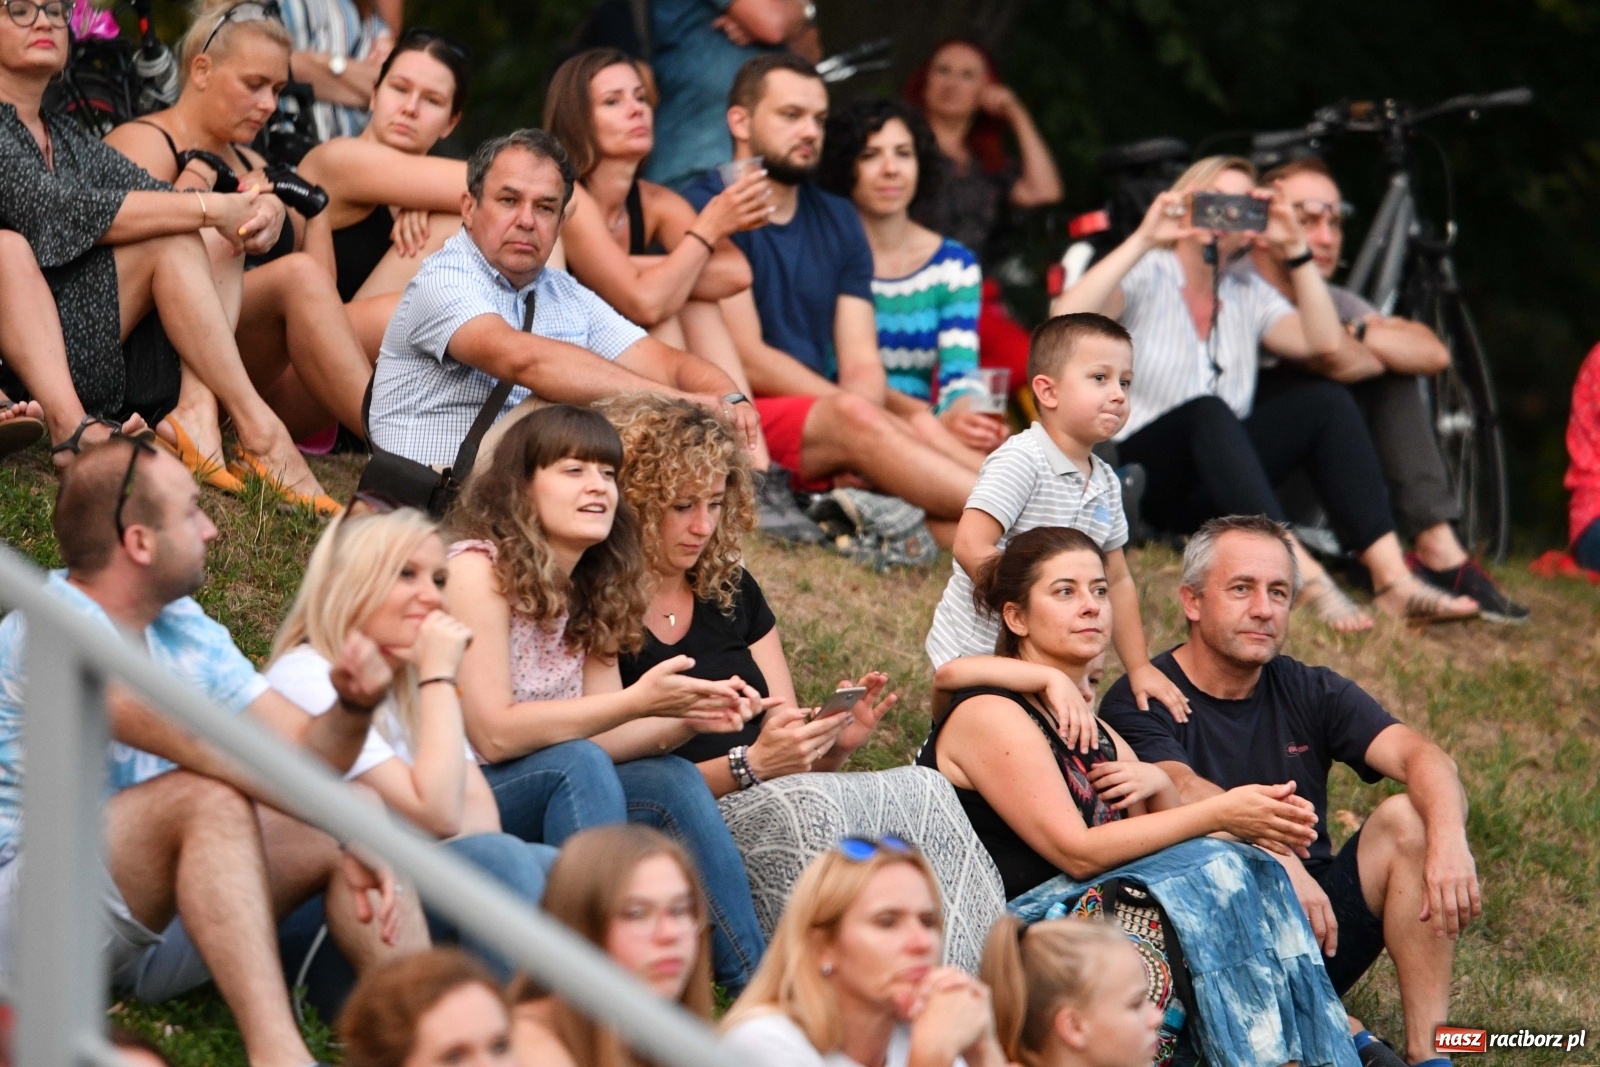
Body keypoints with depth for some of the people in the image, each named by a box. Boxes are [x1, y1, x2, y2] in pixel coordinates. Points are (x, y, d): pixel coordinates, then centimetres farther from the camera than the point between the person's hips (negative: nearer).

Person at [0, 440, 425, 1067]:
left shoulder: (186, 632, 10)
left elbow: (306, 751, 5)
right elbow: (201, 745, -28)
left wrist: (353, 708, -18)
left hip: (150, 922, 9)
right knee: (209, 796, -31)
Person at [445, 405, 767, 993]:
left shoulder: (587, 593, 10)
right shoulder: (478, 570, -14)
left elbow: (600, 736, 2)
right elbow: (493, 735, -20)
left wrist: (687, 714, -16)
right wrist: (636, 702, -23)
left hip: (540, 798, 7)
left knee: (673, 781, -13)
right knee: (578, 766, -30)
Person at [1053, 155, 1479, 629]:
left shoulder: (1248, 292, 16)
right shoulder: (1144, 276, 0)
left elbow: (1323, 341, -1)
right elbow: (1067, 320, -22)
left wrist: (1295, 251, -6)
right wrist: (1143, 240, -23)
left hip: (1219, 477, 5)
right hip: (1139, 477, -5)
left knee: (1325, 403, -16)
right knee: (1208, 411, -36)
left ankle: (1392, 580, -32)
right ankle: (1306, 578, -51)